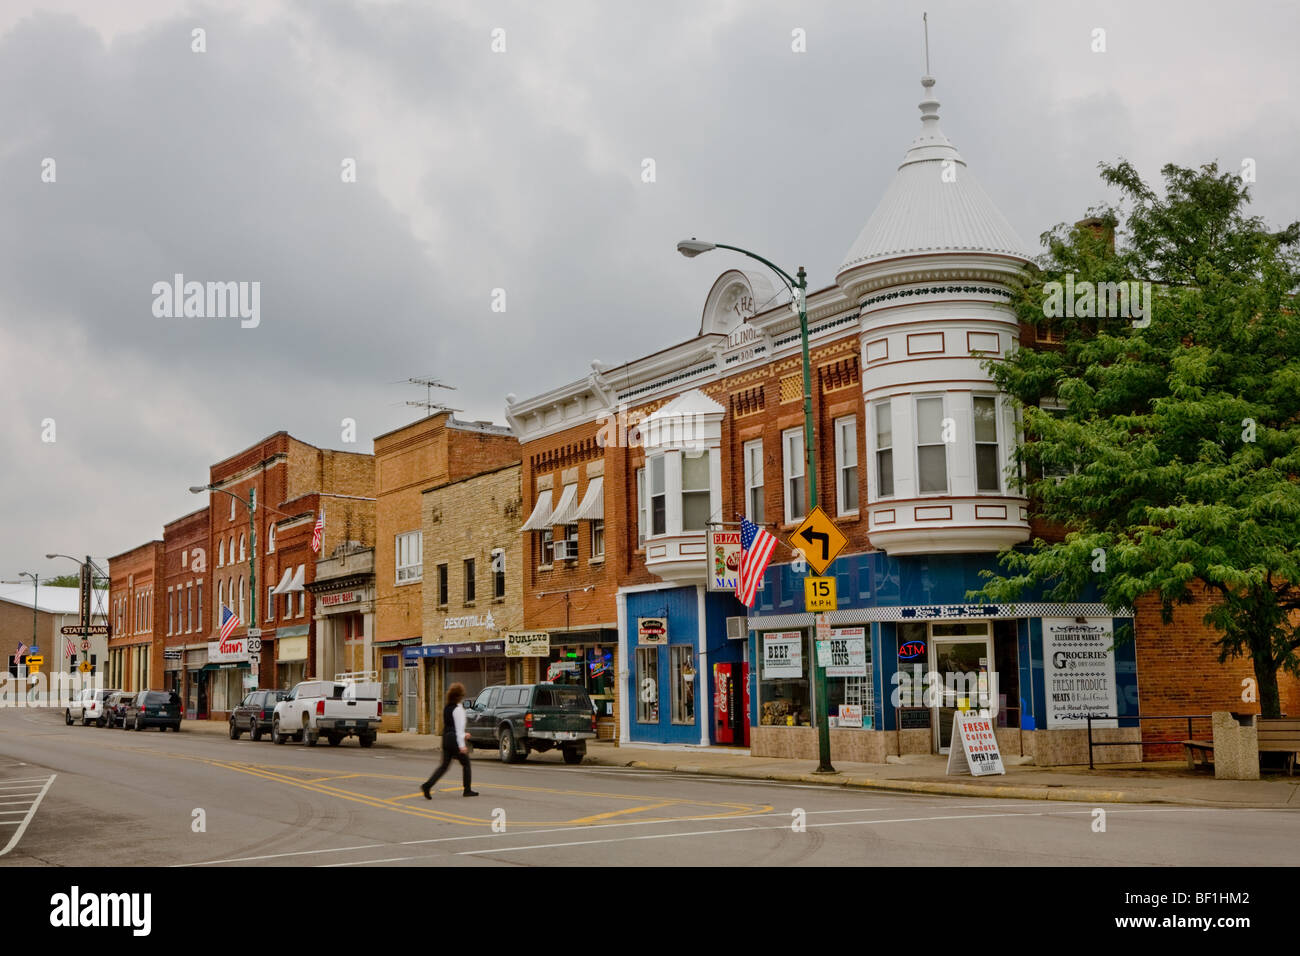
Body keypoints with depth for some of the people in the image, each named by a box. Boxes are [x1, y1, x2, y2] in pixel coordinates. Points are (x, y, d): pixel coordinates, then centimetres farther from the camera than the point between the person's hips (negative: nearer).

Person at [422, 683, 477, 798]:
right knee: (465, 764, 9)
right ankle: (467, 790, 16)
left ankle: (427, 785, -7)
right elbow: (459, 727, -18)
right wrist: (462, 745, -18)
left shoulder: (446, 708, 11)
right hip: (455, 740, -7)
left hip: (446, 738, 7)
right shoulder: (458, 709, -14)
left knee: (444, 765, 8)